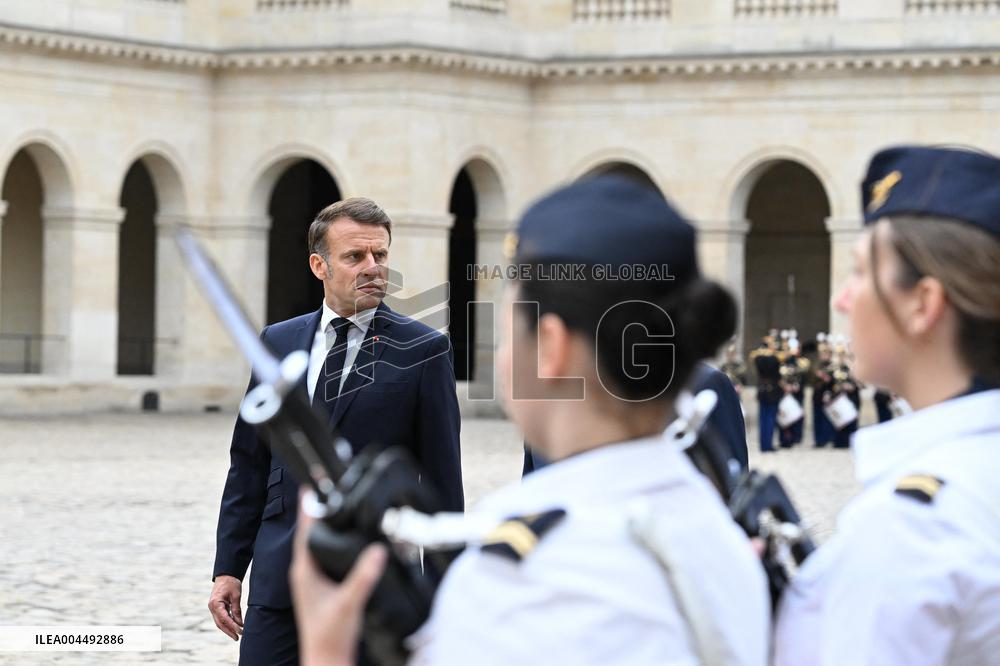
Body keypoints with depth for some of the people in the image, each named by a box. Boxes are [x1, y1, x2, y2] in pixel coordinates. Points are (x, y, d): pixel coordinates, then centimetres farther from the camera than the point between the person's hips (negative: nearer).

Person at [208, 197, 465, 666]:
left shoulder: (422, 351, -1)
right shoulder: (278, 342, 11)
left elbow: (442, 482, -1)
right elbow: (248, 464, 13)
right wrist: (228, 569, 7)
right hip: (279, 575, 3)